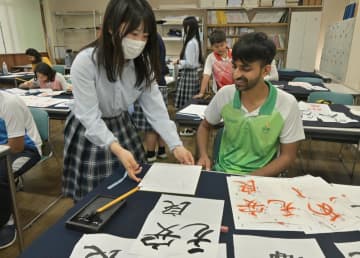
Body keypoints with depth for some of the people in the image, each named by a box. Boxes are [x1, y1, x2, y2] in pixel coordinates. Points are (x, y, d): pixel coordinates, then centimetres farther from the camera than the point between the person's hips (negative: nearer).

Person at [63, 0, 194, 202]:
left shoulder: (142, 63, -12)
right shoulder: (85, 62, -27)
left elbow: (155, 106, -14)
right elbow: (89, 117, -27)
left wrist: (176, 145, -23)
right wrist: (116, 148, -42)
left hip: (122, 126, 5)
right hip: (88, 131, -4)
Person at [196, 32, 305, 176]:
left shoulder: (287, 104, -14)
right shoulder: (224, 94, -8)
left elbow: (287, 156, -5)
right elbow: (204, 126, 8)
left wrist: (251, 178, -17)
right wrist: (203, 156, -10)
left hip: (261, 177, -1)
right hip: (223, 171, 2)